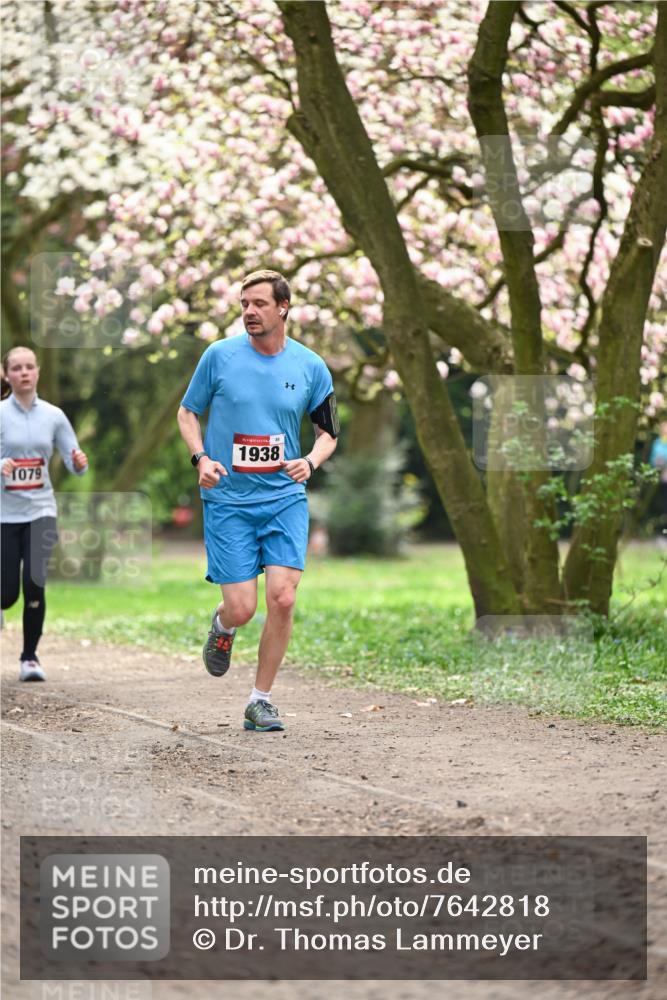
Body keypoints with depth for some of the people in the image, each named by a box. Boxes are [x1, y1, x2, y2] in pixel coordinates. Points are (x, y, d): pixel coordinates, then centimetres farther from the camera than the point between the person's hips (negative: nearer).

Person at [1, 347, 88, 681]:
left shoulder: (53, 415, 3)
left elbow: (74, 463, 3)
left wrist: (79, 462, -19)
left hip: (40, 510, 1)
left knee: (34, 584, -17)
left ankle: (30, 657, 2)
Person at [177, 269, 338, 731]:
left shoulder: (310, 366, 1)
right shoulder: (219, 356, -3)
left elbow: (328, 431, 13)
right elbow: (188, 412, 9)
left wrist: (310, 462, -7)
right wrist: (201, 459, -8)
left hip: (286, 498, 1)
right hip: (228, 501, -1)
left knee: (282, 598, -12)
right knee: (242, 608, -7)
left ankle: (261, 700, 5)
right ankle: (223, 626, 33)